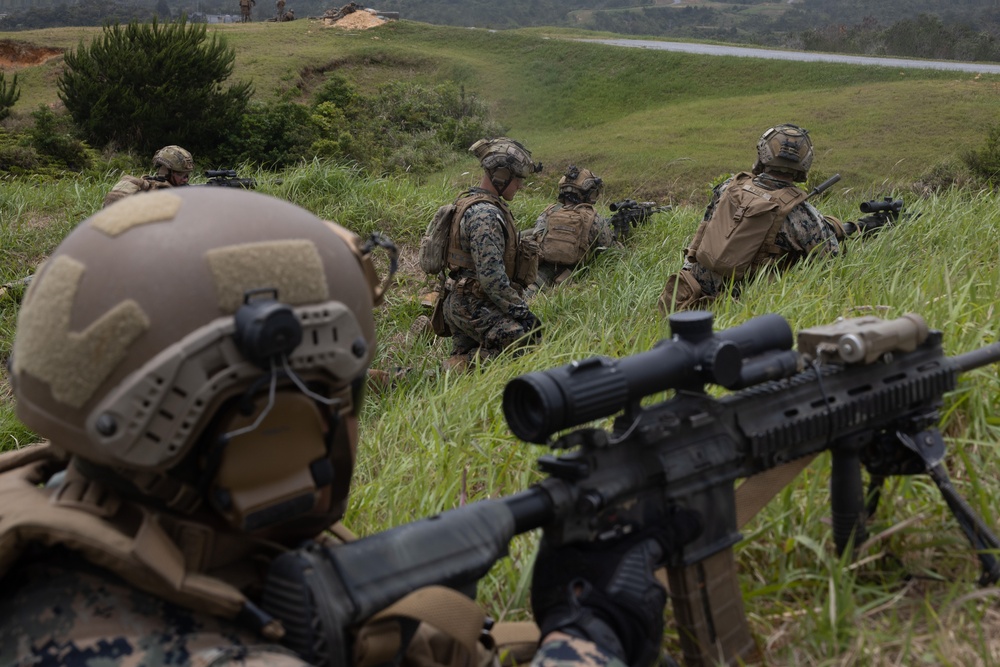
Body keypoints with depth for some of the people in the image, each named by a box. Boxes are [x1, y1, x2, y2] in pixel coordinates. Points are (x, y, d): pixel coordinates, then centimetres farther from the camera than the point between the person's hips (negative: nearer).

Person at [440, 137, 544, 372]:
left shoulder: (472, 203, 14)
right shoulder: (485, 214, -20)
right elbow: (492, 277, -25)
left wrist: (518, 306, 19)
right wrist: (522, 311, -17)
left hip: (462, 304, 11)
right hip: (474, 307, -11)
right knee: (530, 341, -19)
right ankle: (461, 366, -16)